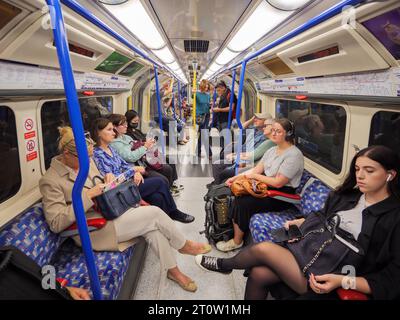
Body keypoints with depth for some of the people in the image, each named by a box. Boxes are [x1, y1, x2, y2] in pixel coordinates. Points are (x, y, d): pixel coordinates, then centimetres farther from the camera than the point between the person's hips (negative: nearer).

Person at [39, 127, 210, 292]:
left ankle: (173, 270, 4)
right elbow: (56, 223, -21)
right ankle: (184, 245, 9)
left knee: (152, 227, -15)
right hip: (93, 230, -7)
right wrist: (87, 195, -27)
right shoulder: (50, 181, -16)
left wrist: (108, 178, -4)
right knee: (155, 213, -17)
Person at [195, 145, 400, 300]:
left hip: (331, 280, -6)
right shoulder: (346, 195, 5)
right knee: (259, 274, -15)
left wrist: (342, 282, -25)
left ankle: (224, 264, 18)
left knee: (264, 249, -14)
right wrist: (299, 222, 7)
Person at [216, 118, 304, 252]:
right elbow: (256, 169, 8)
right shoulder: (272, 150, 11)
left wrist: (254, 176, -12)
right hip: (266, 187, 9)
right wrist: (235, 178, -4)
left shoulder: (293, 155, -18)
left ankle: (237, 242, -4)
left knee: (243, 203, -23)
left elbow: (278, 183, -22)